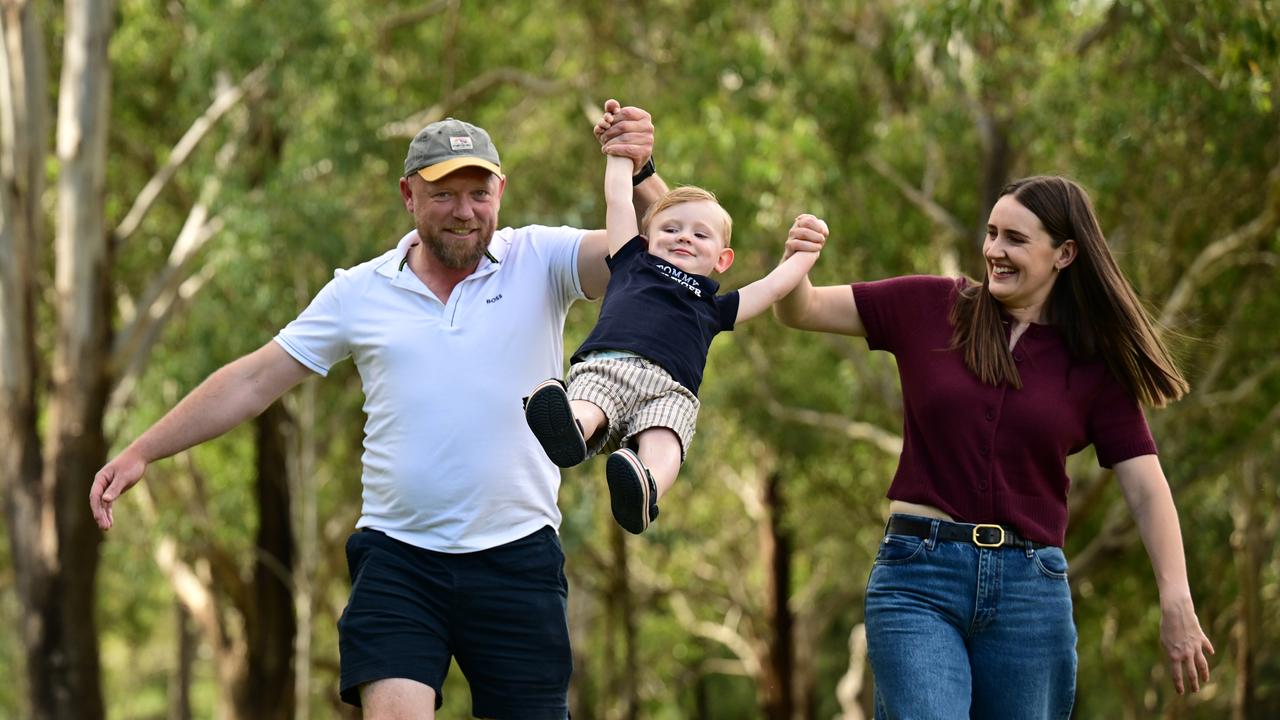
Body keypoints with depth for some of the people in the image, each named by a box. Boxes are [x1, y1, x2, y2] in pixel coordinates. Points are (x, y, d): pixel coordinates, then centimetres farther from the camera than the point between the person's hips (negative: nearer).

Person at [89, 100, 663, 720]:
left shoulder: (540, 261, 2)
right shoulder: (360, 293, 7)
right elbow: (255, 380, 11)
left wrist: (638, 174, -31)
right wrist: (142, 452, 9)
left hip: (517, 559, 0)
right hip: (397, 560, 0)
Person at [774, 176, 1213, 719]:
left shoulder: (1094, 365, 4)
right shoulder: (930, 308, 5)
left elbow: (1145, 487, -1)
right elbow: (800, 310, 7)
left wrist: (1176, 602, -12)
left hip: (1031, 587, 1)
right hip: (917, 574, -1)